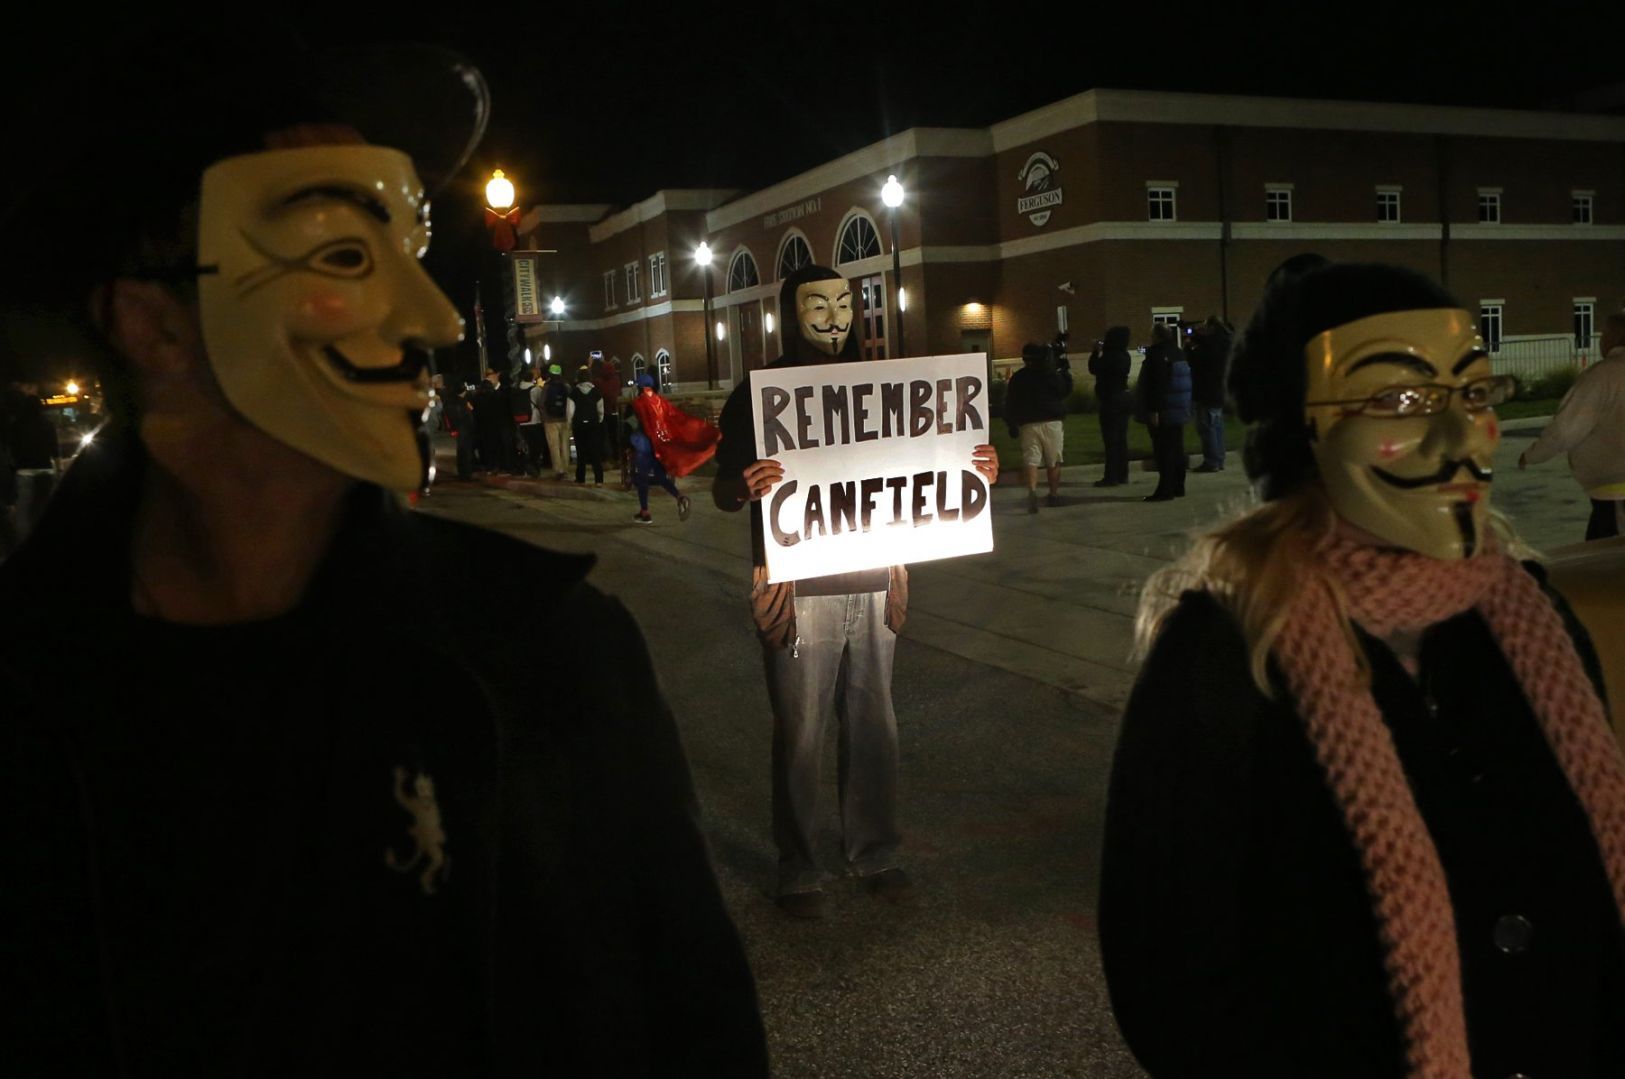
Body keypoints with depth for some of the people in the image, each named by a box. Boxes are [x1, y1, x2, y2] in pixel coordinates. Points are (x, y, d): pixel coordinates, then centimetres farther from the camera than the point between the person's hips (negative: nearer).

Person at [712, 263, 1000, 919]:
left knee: (874, 725, 10)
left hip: (873, 583, 4)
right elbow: (723, 490, -5)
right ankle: (797, 869, 17)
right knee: (800, 732, 2)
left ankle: (874, 853, 26)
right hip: (798, 589, -4)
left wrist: (973, 470, -3)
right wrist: (746, 486, -29)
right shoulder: (758, 394, -2)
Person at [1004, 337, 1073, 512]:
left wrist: (1012, 425, 15)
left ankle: (1032, 490, -29)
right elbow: (1066, 390, 9)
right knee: (1053, 461, 12)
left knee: (1030, 459, -6)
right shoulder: (1051, 375, -3)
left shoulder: (1017, 378, 6)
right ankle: (1054, 494, 19)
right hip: (1051, 422, -1)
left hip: (1027, 424, 1)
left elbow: (1010, 405, 7)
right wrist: (1066, 371, 18)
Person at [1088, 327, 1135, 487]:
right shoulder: (1124, 356, 8)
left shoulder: (1110, 356, -18)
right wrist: (1101, 352, 18)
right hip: (1124, 398, 8)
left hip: (1111, 400, -8)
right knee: (1121, 438, 12)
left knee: (1110, 440, -6)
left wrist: (1096, 351, 0)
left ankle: (1112, 477, -6)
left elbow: (1094, 369, -11)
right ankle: (1122, 474, 17)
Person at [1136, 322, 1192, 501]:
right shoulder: (1178, 353, 13)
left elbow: (1156, 384, -22)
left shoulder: (1157, 354, -15)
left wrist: (1153, 410, -23)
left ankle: (1165, 490, -8)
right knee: (1177, 449, 14)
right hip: (1180, 411, 9)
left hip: (1164, 412, -9)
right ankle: (1178, 487, 20)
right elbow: (1186, 381, 18)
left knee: (1163, 452, -8)